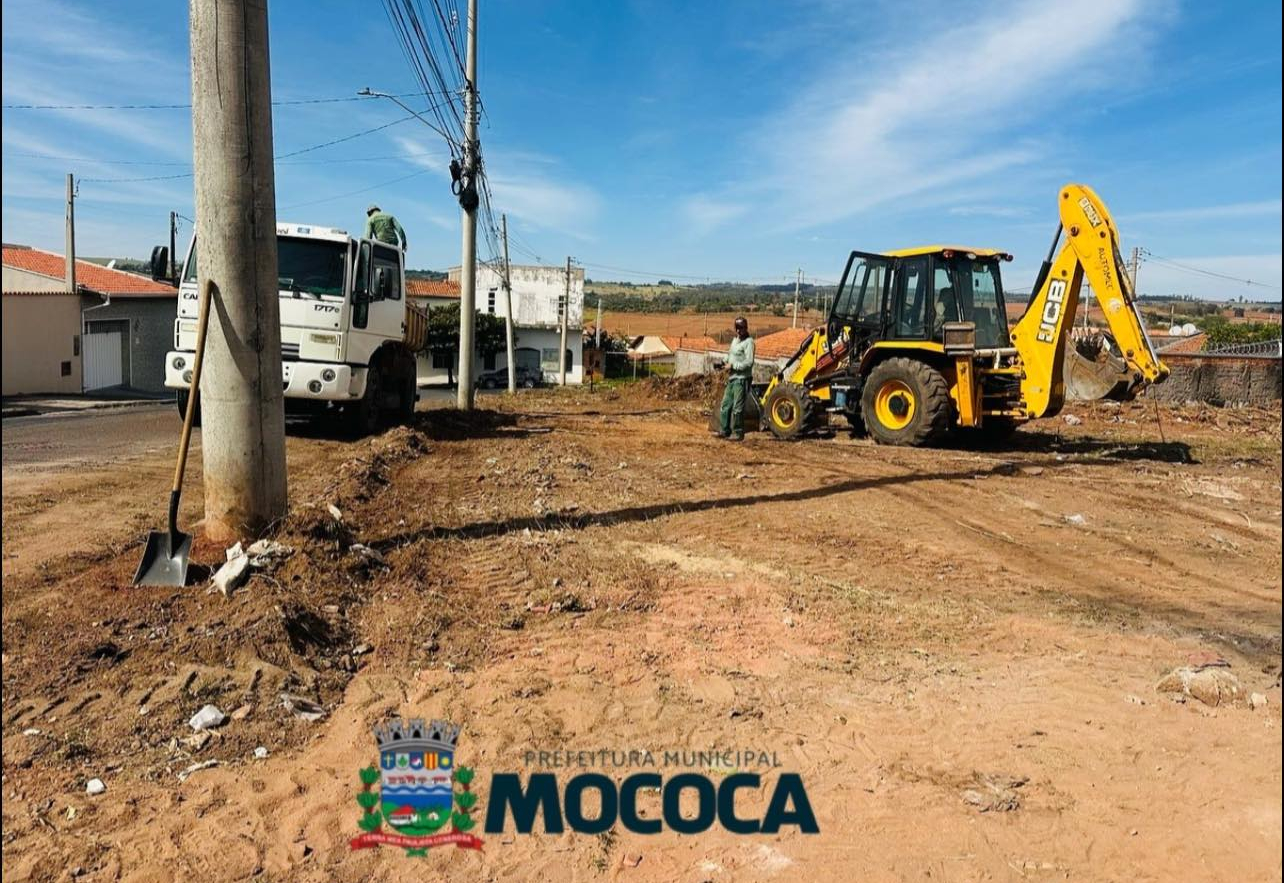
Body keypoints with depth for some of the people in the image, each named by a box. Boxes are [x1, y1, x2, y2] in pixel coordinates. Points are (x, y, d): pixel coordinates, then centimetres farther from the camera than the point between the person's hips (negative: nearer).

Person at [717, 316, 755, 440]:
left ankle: (738, 433, 2)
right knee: (726, 405, 13)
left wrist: (733, 365, -17)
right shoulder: (735, 340, 16)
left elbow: (749, 362, -19)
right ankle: (725, 430, 22)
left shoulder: (748, 342, -11)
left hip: (741, 379, -9)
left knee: (737, 408, -6)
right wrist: (726, 362, 8)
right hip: (732, 378, 9)